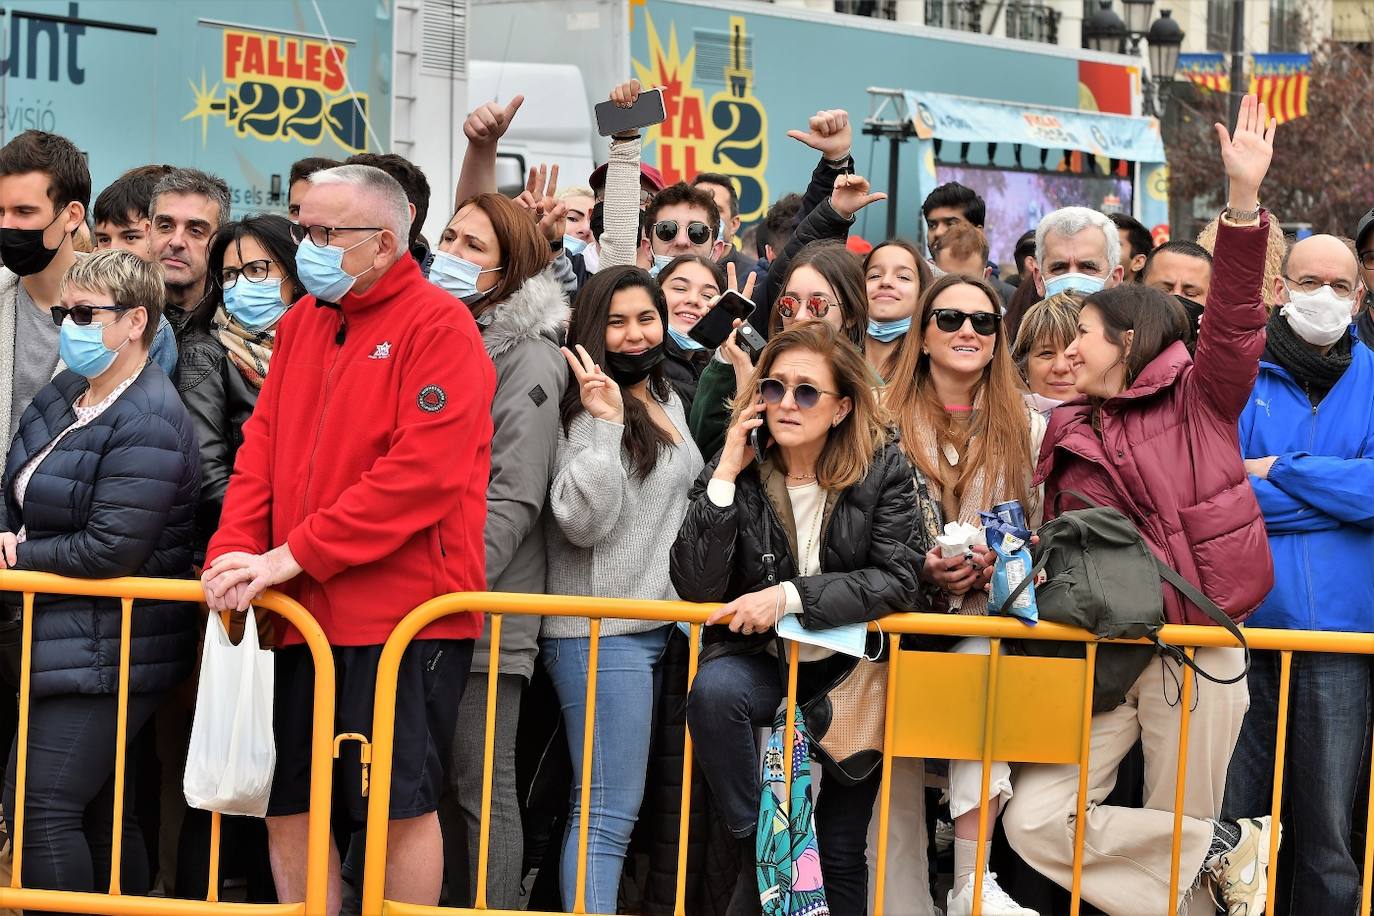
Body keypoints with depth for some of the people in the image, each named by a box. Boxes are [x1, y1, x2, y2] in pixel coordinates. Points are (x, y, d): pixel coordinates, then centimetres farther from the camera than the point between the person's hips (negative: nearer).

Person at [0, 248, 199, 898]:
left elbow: (109, 550, -24)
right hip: (67, 642, 9)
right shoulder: (64, 395, 10)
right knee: (103, 815, 15)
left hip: (105, 651, -9)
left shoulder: (146, 425, -18)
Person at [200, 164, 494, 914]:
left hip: (400, 611, -7)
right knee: (287, 807, 9)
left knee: (399, 807, -2)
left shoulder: (437, 325, -8)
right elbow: (261, 449, 12)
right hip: (301, 614, 7)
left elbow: (422, 472, -18)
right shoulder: (302, 322, 14)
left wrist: (293, 555, -19)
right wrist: (233, 553, -5)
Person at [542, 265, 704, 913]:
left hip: (665, 625, 8)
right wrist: (604, 422, -26)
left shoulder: (669, 401, 15)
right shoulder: (589, 409, -11)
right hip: (601, 633, -8)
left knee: (619, 808, 11)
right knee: (608, 812, -11)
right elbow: (582, 522, -23)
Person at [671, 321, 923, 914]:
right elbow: (696, 586, -14)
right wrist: (724, 478, -21)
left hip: (851, 669, 0)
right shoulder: (739, 470, -6)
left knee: (842, 856, -1)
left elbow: (898, 580, -16)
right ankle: (759, 845, -20)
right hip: (762, 661, 0)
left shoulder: (884, 470, -6)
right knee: (713, 690, -34)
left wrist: (792, 595, -26)